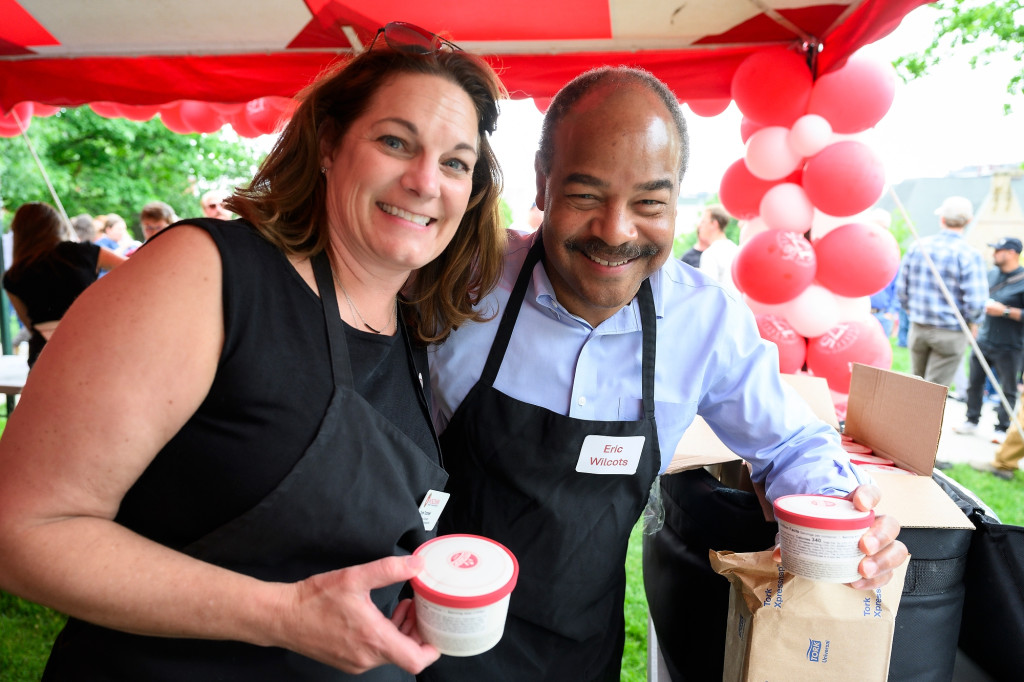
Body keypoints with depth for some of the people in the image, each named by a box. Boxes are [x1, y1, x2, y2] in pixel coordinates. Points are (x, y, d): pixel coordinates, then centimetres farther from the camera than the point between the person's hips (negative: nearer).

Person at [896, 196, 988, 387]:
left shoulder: (917, 247, 0)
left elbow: (901, 289, 4)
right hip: (951, 334, -4)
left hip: (918, 329, 4)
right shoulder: (970, 255, -13)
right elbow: (975, 301, -18)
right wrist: (972, 322, 2)